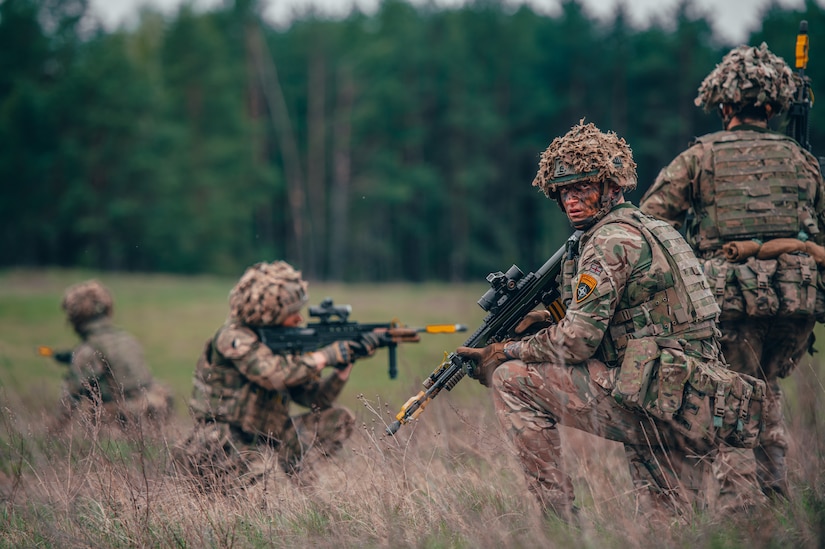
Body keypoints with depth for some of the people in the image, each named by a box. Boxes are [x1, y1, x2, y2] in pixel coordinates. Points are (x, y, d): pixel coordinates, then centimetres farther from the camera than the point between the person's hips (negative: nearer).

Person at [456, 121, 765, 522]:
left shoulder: (612, 240, -11)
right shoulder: (647, 229, 20)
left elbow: (578, 341, -14)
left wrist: (506, 352, -1)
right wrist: (548, 322, 13)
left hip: (653, 402, -10)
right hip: (695, 410, 10)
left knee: (512, 379, -4)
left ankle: (557, 515, -3)